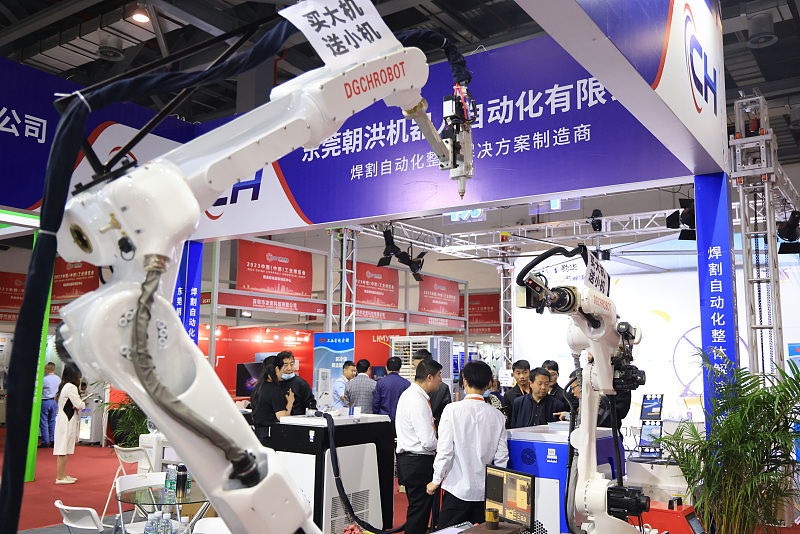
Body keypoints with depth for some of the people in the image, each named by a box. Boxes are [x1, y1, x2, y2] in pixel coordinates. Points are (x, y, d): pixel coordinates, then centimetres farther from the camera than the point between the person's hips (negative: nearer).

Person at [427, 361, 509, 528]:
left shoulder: (452, 410, -12)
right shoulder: (497, 416, -2)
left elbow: (445, 450, -13)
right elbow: (501, 457, 1)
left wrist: (436, 481, 0)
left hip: (457, 489, -3)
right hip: (486, 490, 4)